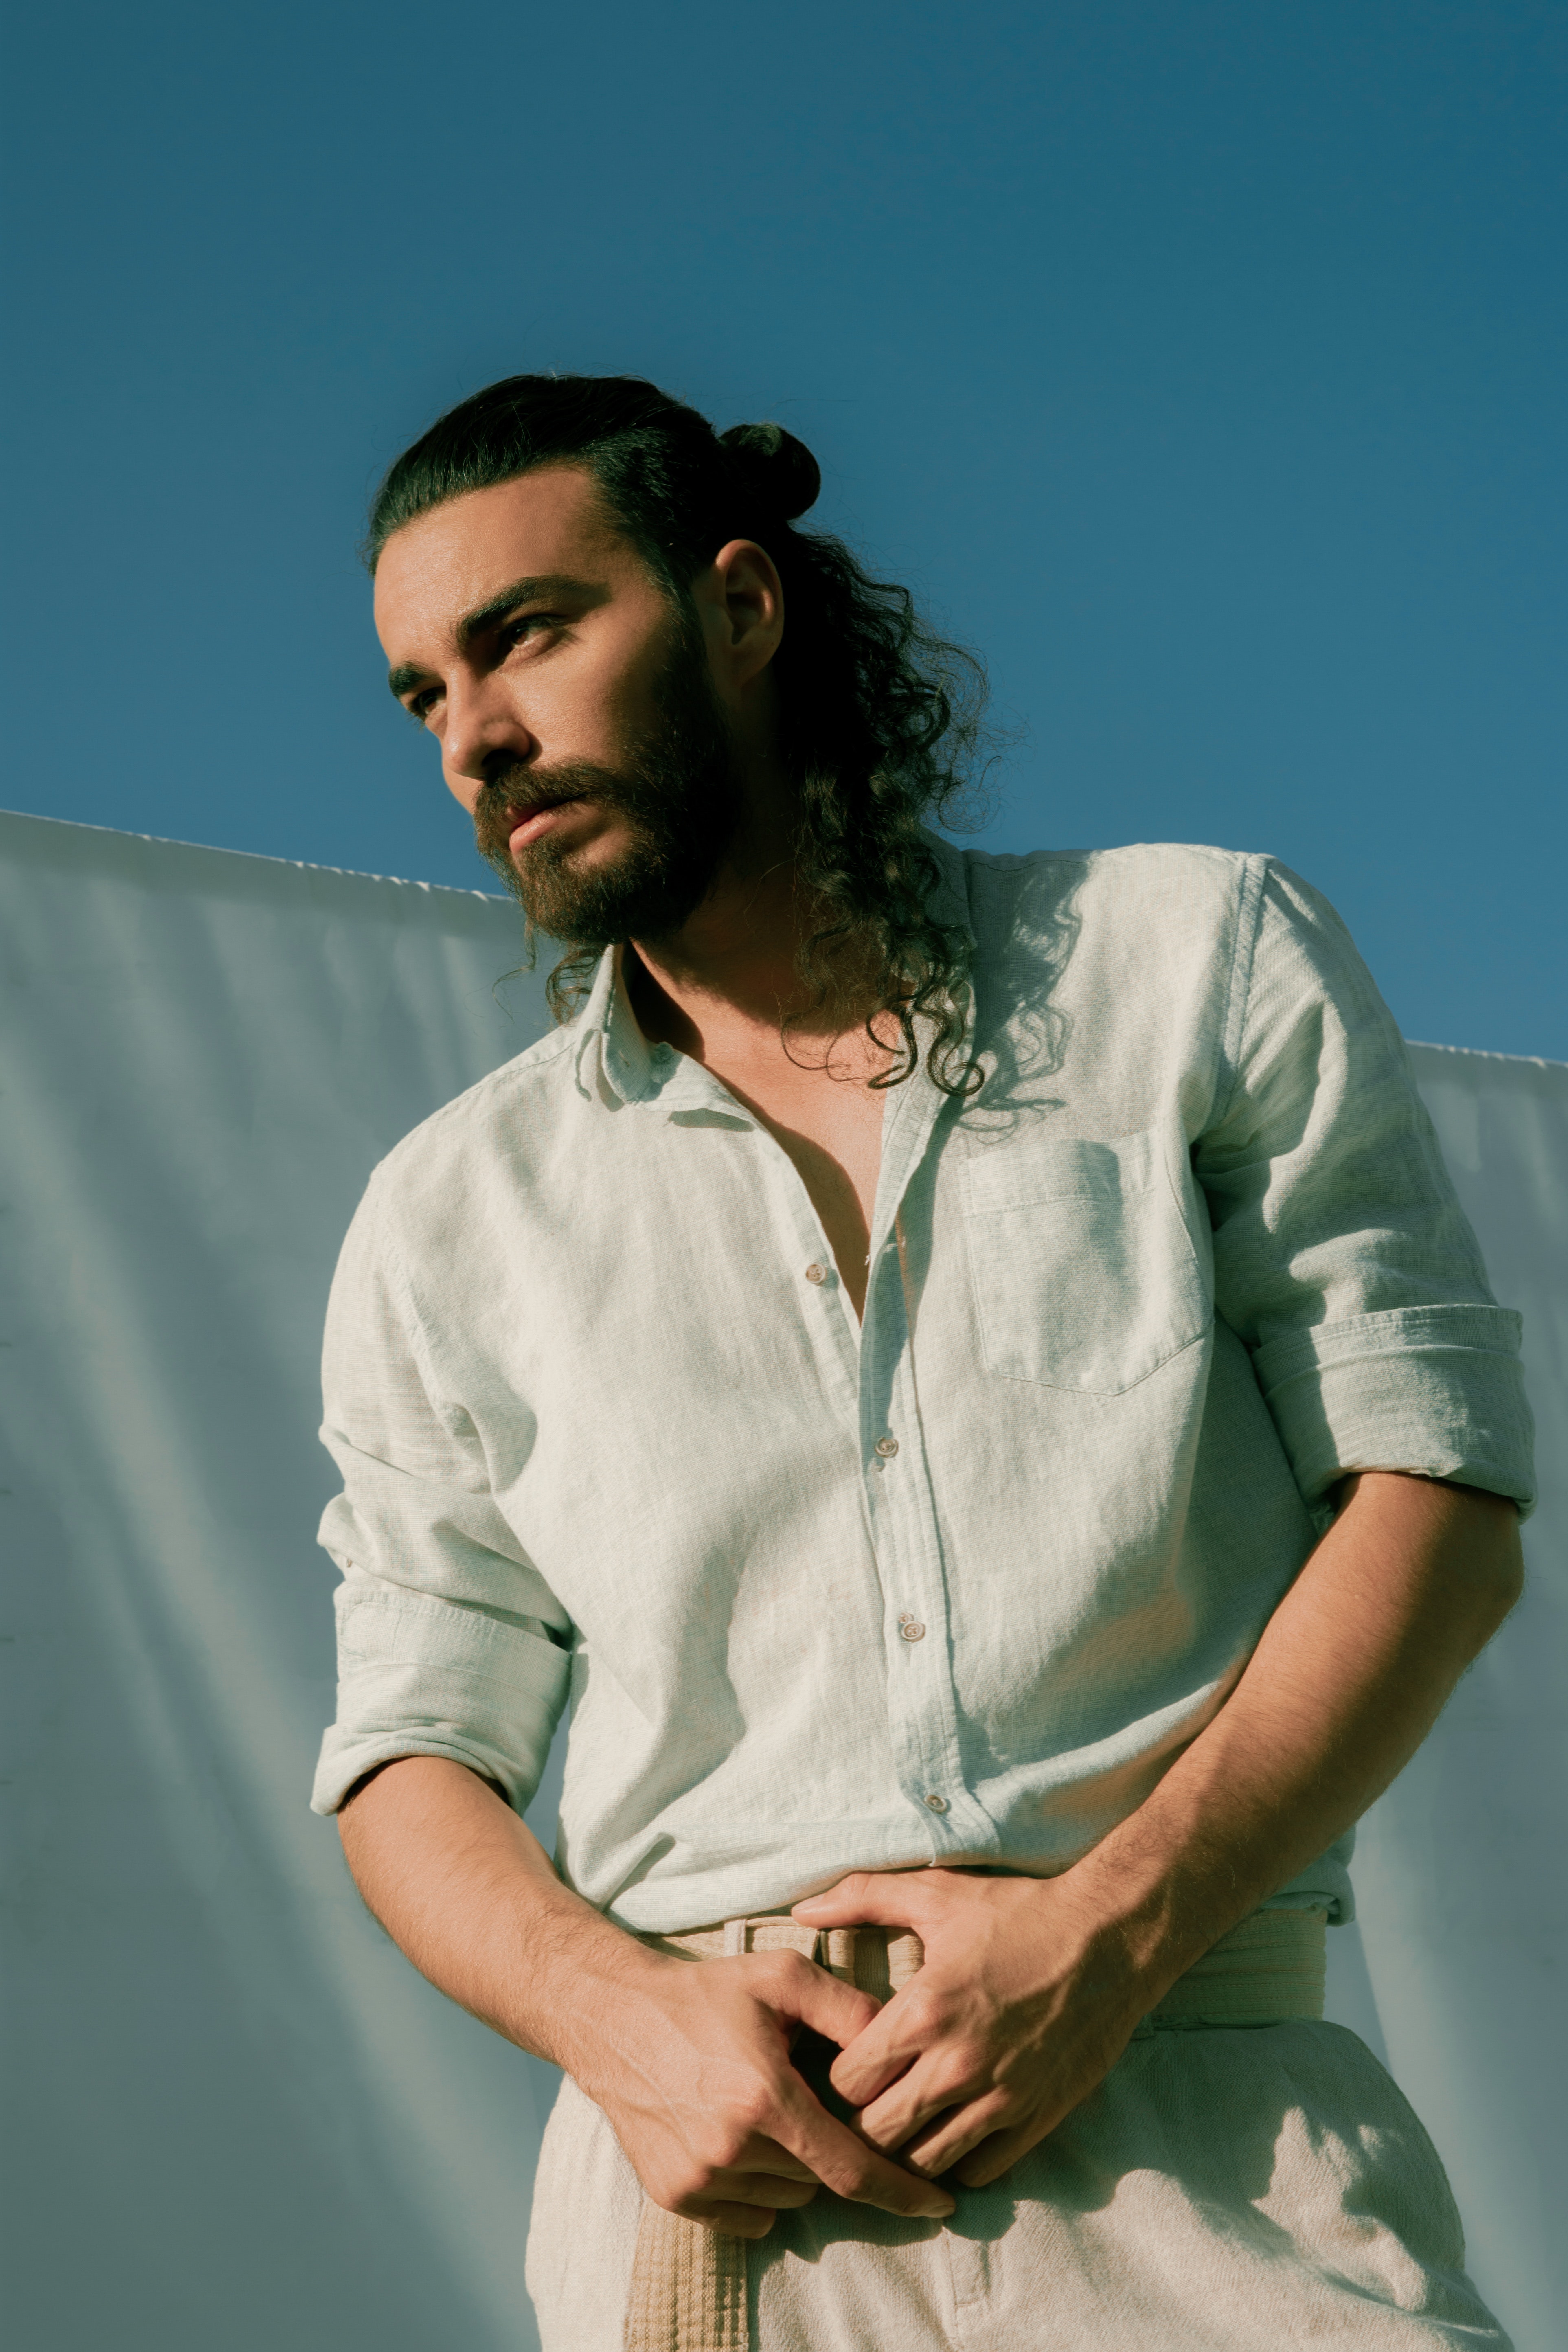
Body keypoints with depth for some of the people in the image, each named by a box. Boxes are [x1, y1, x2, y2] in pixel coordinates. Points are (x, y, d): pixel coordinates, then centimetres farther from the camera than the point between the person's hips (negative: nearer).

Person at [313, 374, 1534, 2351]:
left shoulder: (1200, 961, 7)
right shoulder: (448, 1222, 11)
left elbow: (1437, 1488, 2)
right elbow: (412, 1752, 11)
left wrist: (1111, 1927, -10)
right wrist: (617, 2013, -10)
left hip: (1196, 2126, -1)